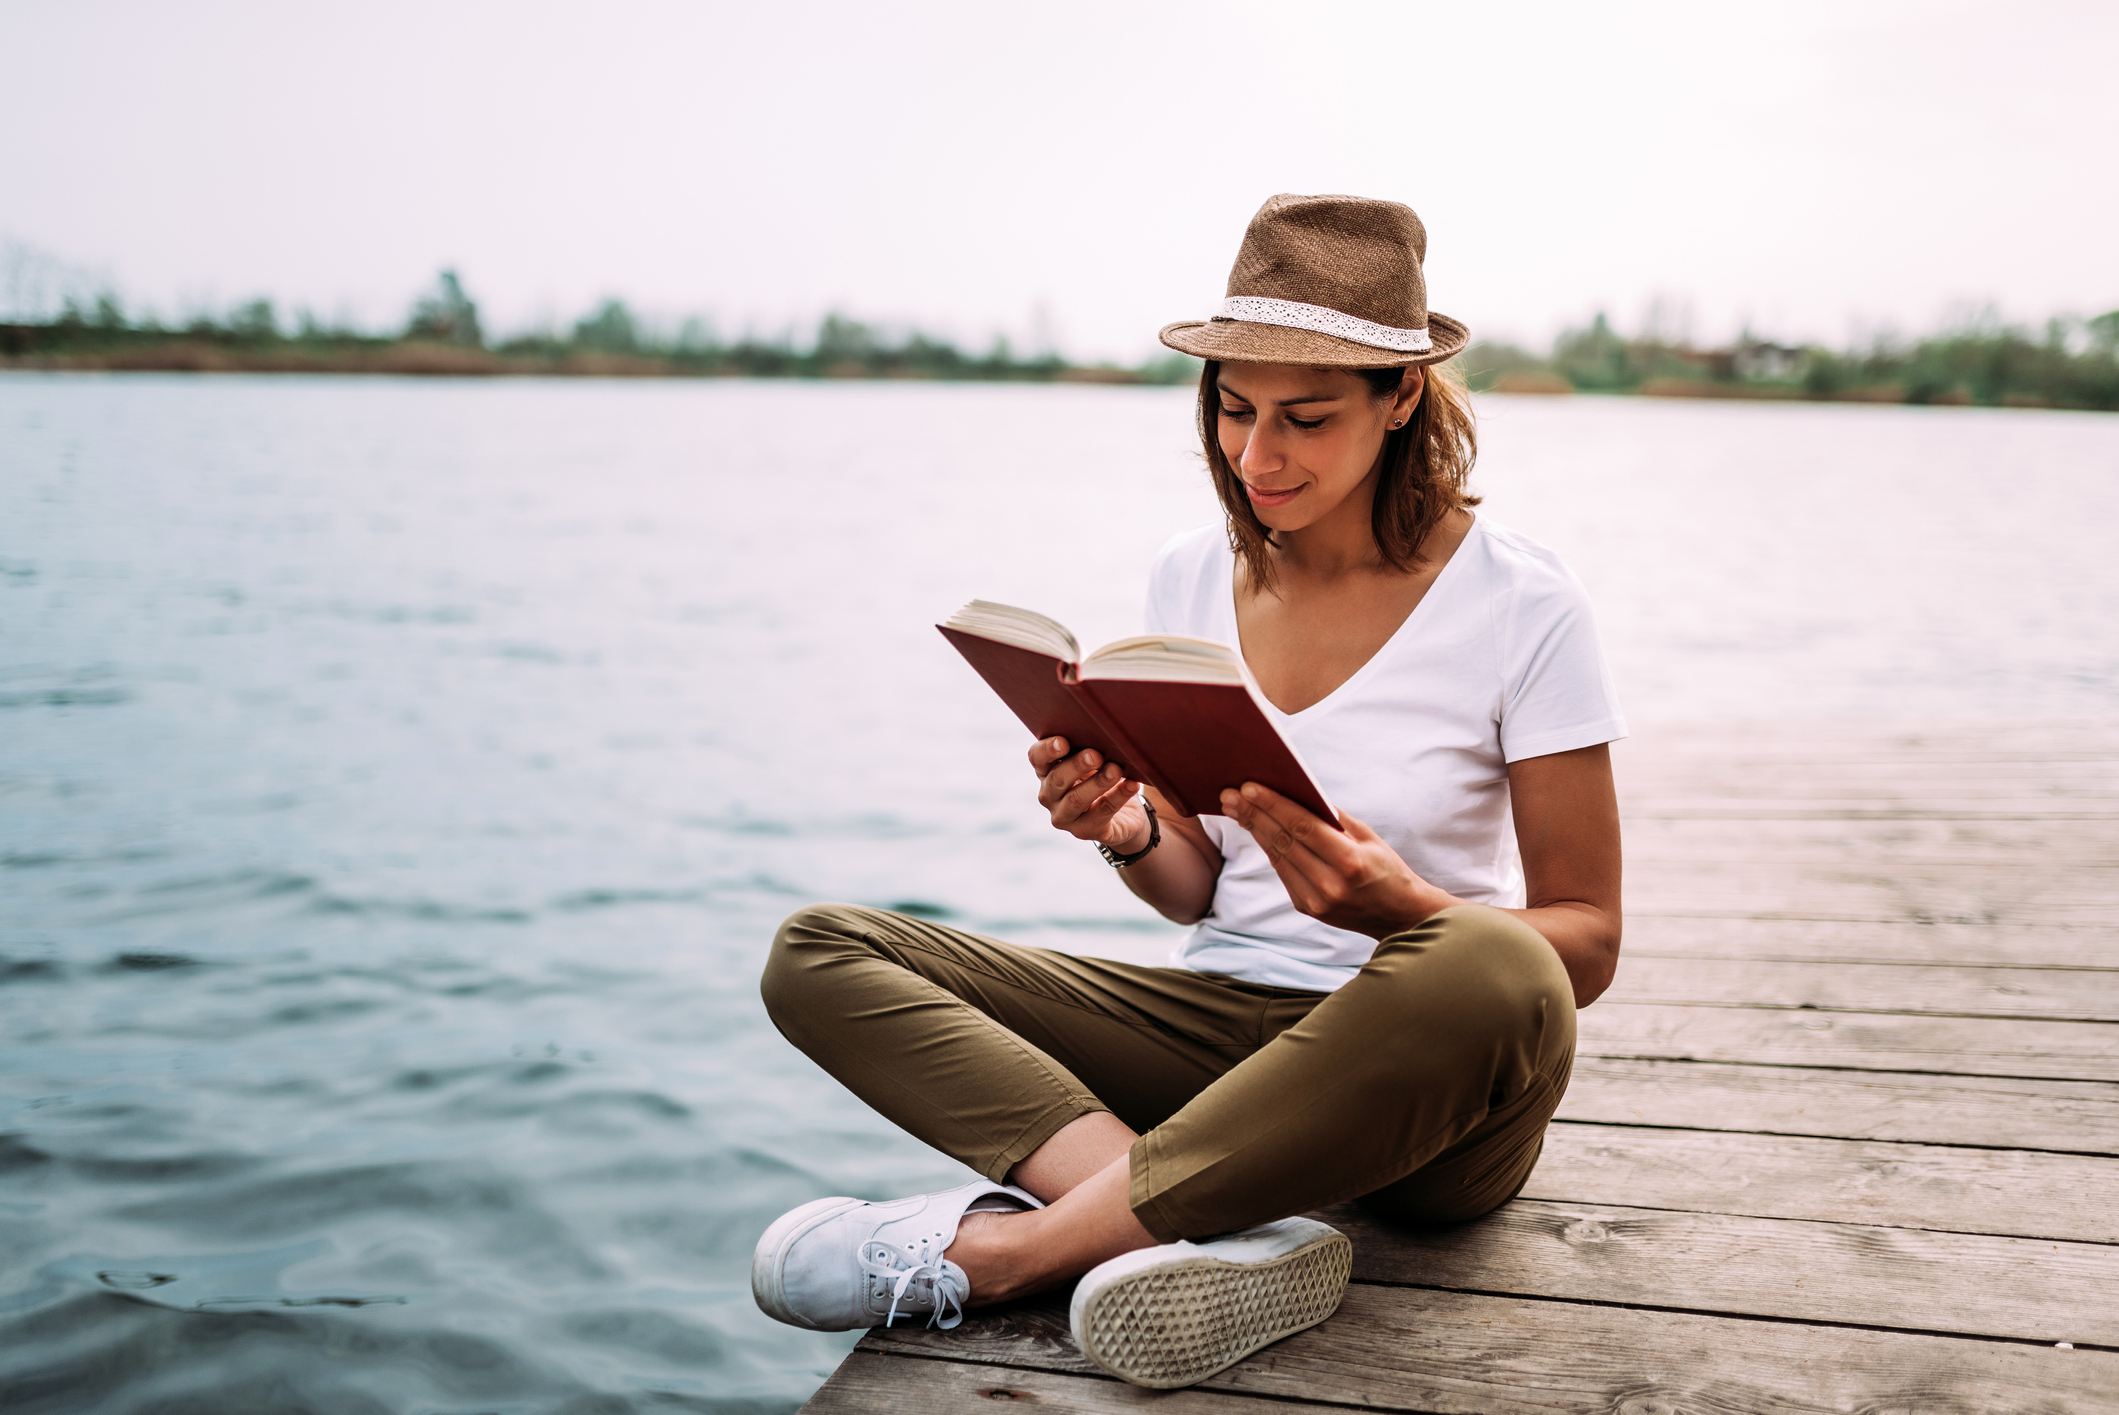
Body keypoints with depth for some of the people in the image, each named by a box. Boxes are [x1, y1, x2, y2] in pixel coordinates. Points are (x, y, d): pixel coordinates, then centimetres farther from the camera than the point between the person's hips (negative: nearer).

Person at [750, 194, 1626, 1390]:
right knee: (819, 953, -11)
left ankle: (1002, 1247, -28)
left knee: (1490, 976, -41)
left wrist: (1400, 910, -26)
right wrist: (1132, 835, -12)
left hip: (1414, 1072, -4)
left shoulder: (1522, 604, -9)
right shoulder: (1192, 579, 5)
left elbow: (1586, 946, -8)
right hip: (1218, 1027, 4)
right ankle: (1227, 1235, -31)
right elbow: (1199, 890, 11)